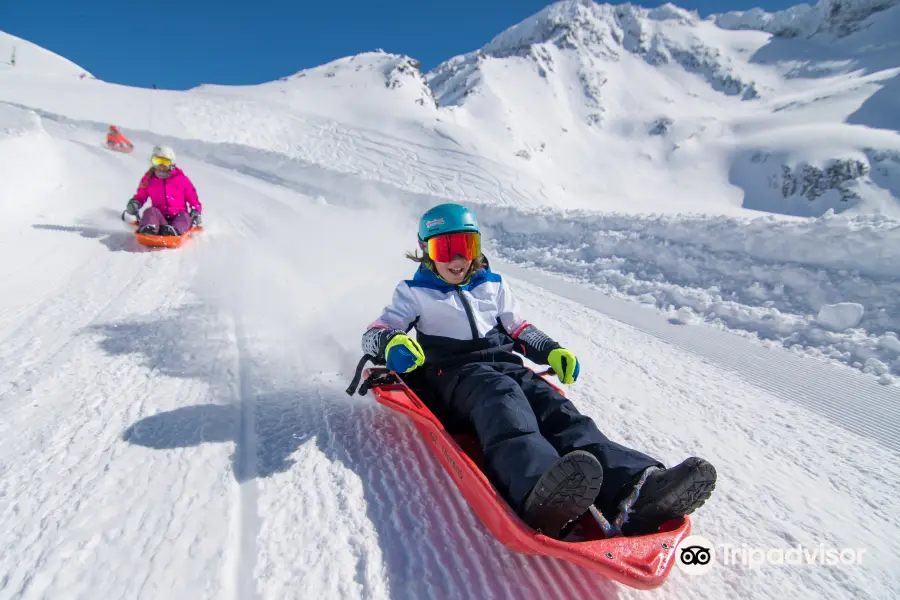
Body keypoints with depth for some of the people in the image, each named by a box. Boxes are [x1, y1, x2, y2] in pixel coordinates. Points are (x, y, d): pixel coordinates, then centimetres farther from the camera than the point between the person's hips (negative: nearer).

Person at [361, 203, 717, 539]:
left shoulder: (493, 285, 26)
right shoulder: (414, 293, 15)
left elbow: (520, 330, 29)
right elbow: (375, 333, 9)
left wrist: (551, 351, 9)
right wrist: (391, 344, -17)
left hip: (506, 365, 4)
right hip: (456, 373, -4)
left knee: (554, 406, -28)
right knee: (501, 398, -39)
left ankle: (631, 491, -52)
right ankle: (541, 494, -68)